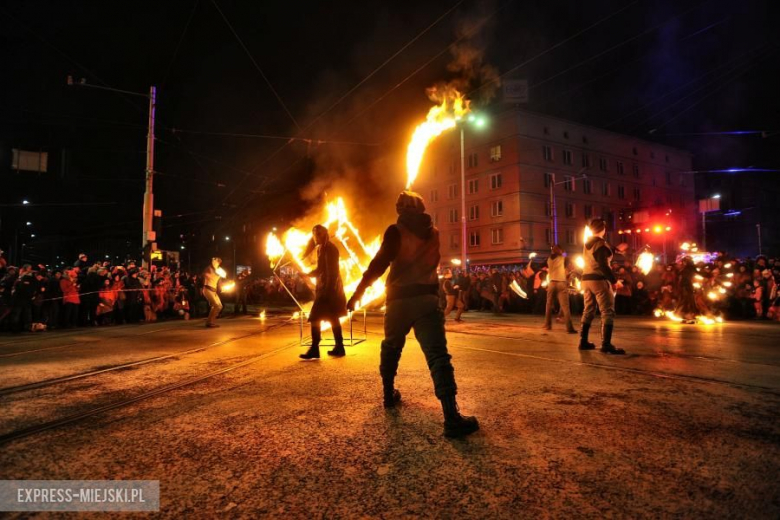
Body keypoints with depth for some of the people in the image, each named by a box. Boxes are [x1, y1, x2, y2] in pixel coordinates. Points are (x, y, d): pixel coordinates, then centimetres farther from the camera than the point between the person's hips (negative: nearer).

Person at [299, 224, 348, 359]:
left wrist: (328, 290, -24)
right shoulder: (322, 248, 15)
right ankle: (339, 347, 20)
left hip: (328, 288, -10)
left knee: (315, 319, -9)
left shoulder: (328, 248, -14)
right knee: (333, 318, 13)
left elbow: (332, 272, -20)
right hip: (325, 288, 10)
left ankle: (314, 349, -5)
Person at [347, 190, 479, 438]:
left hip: (399, 299, -1)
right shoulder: (433, 232, 12)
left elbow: (380, 263, -10)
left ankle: (389, 394, 34)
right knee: (438, 355, -10)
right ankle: (452, 418, -18)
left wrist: (358, 292, -5)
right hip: (427, 298, 2)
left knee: (391, 347, 23)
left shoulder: (396, 230, -1)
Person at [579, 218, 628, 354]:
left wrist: (616, 249, 33)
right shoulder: (600, 243, -14)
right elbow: (603, 266, -21)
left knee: (588, 311, 13)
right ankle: (606, 344, -11)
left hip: (587, 279, 9)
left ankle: (583, 341, 15)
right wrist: (614, 280, -15)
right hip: (599, 280, -8)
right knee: (608, 312, -5)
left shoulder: (588, 243, 12)